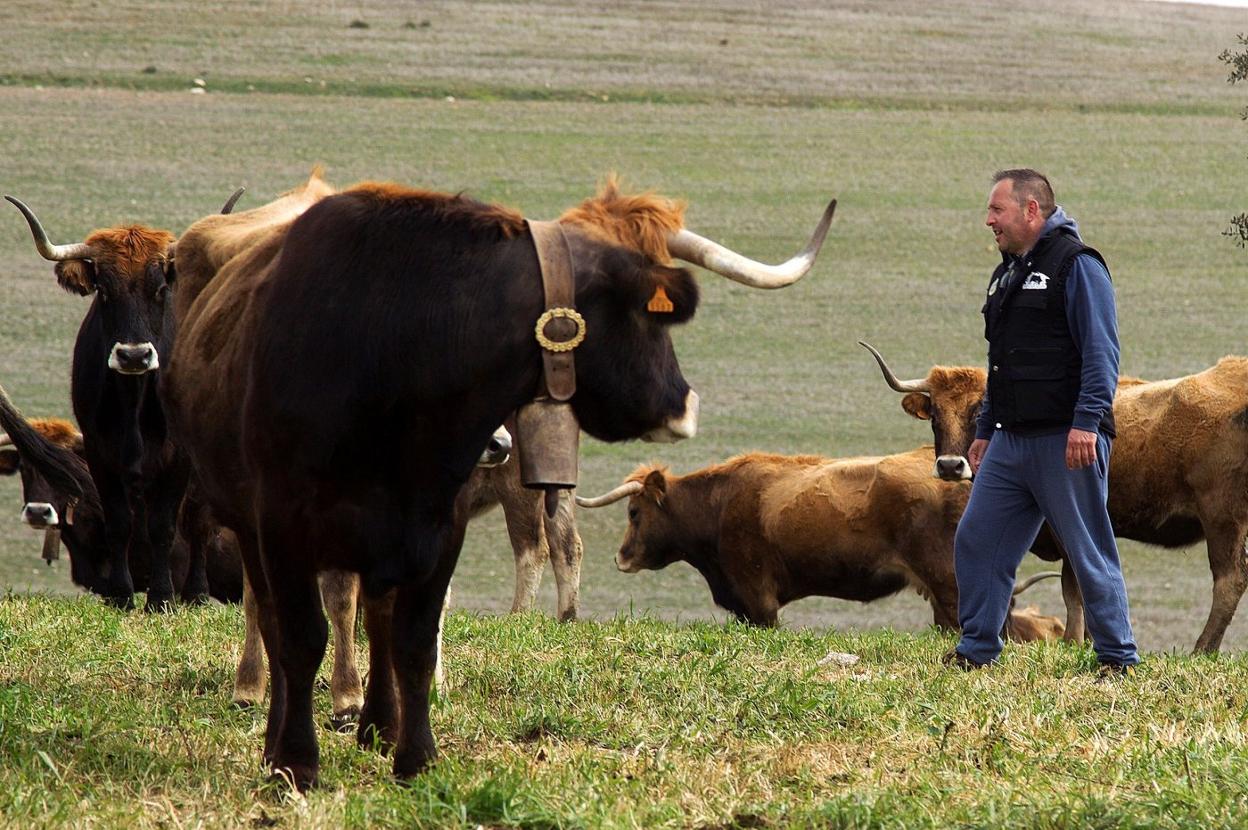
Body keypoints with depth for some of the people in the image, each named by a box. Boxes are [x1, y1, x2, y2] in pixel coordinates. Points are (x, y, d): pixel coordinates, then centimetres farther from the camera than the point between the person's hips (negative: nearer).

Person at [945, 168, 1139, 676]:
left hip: (1066, 443, -9)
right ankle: (976, 649, 14)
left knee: (1089, 553, -4)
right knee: (976, 542, 6)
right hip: (1011, 443, 9)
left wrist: (1087, 423, -23)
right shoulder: (1009, 273, 20)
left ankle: (1118, 660, 2)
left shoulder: (1076, 265, -8)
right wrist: (985, 431, 25)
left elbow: (1101, 353, -15)